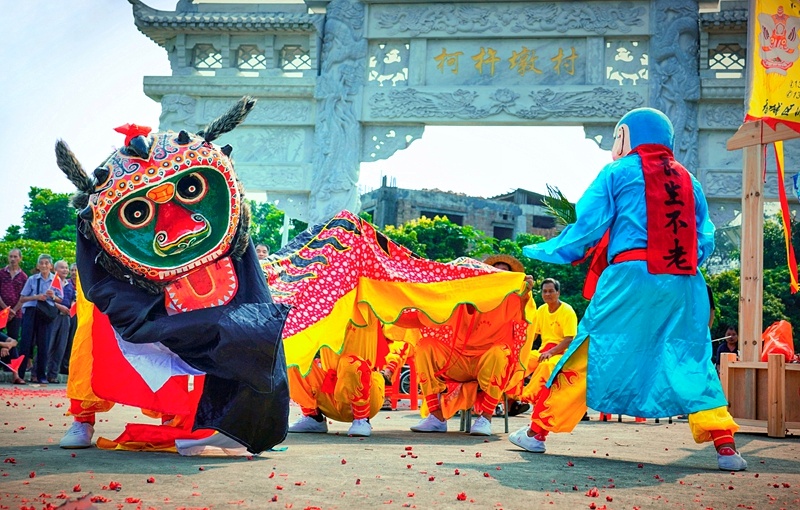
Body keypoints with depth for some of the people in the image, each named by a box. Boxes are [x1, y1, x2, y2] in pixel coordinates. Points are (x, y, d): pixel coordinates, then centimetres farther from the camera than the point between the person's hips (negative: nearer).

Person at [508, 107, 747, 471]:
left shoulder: (619, 172, 6)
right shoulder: (688, 180, 18)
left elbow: (588, 225, 1)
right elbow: (704, 241, 14)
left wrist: (541, 252, 11)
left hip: (630, 278, -3)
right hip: (684, 284, 3)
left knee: (587, 354, 3)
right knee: (692, 362, 9)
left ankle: (538, 431, 9)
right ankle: (725, 445, 1)